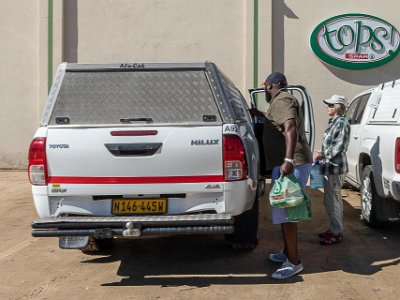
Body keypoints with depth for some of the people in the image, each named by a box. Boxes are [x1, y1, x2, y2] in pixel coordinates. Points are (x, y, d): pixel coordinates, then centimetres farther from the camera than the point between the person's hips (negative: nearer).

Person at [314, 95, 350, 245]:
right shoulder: (333, 122, 15)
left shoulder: (342, 122, -12)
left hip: (335, 167, -10)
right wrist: (322, 154, 14)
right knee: (330, 200, 16)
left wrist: (323, 155, -16)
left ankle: (337, 233, 2)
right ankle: (333, 229, 26)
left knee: (333, 200, -5)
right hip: (329, 167, 10)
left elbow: (340, 146, -18)